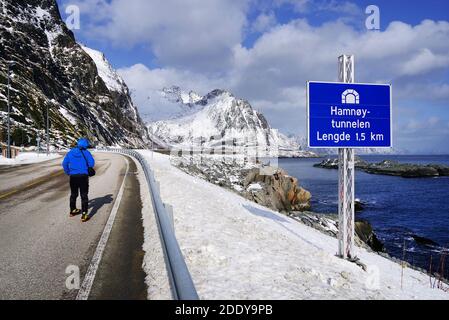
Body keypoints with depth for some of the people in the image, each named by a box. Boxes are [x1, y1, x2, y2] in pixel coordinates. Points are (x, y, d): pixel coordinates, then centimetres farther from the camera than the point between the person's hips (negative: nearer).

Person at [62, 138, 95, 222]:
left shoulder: (71, 152, 5)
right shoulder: (86, 152, -5)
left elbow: (64, 163, 4)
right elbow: (92, 163, -13)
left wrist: (68, 173, 14)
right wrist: (87, 169, 5)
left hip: (73, 176, 4)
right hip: (83, 176, -4)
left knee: (73, 194, 21)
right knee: (84, 195, 0)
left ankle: (73, 210, 37)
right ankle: (84, 214, -6)